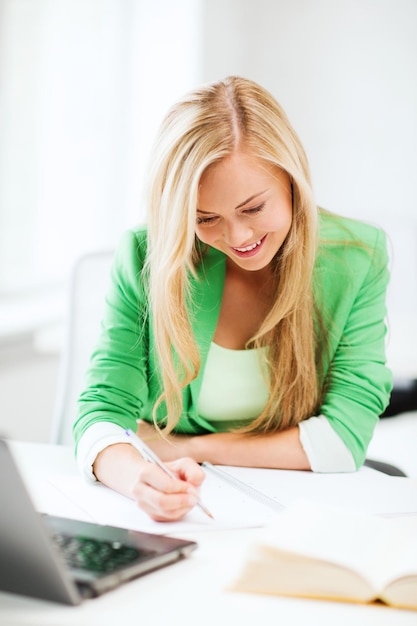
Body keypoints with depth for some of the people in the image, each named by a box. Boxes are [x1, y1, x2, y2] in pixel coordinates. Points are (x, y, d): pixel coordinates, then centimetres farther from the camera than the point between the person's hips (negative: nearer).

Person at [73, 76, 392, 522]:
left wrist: (187, 448, -12)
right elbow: (103, 410, -12)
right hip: (185, 516, 1)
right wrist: (140, 479, -35)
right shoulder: (144, 258, -8)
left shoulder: (357, 258, -9)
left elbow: (344, 438, -10)